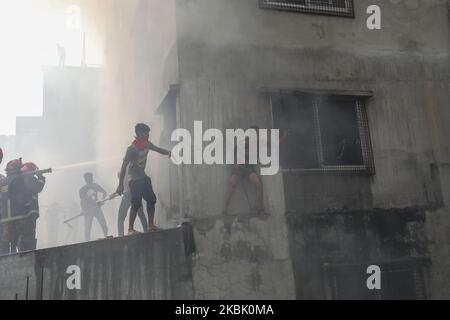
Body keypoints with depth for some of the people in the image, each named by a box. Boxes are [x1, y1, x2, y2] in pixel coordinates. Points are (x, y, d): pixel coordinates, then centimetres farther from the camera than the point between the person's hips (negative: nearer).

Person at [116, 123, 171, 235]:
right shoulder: (132, 149, -21)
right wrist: (121, 185, -23)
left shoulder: (147, 144, 0)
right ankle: (130, 229, -1)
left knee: (151, 200, 5)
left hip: (143, 177, 8)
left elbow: (158, 149, 15)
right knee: (137, 204, -12)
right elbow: (124, 166, -21)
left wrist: (168, 152, -7)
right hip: (134, 179, -8)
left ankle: (151, 225, 14)